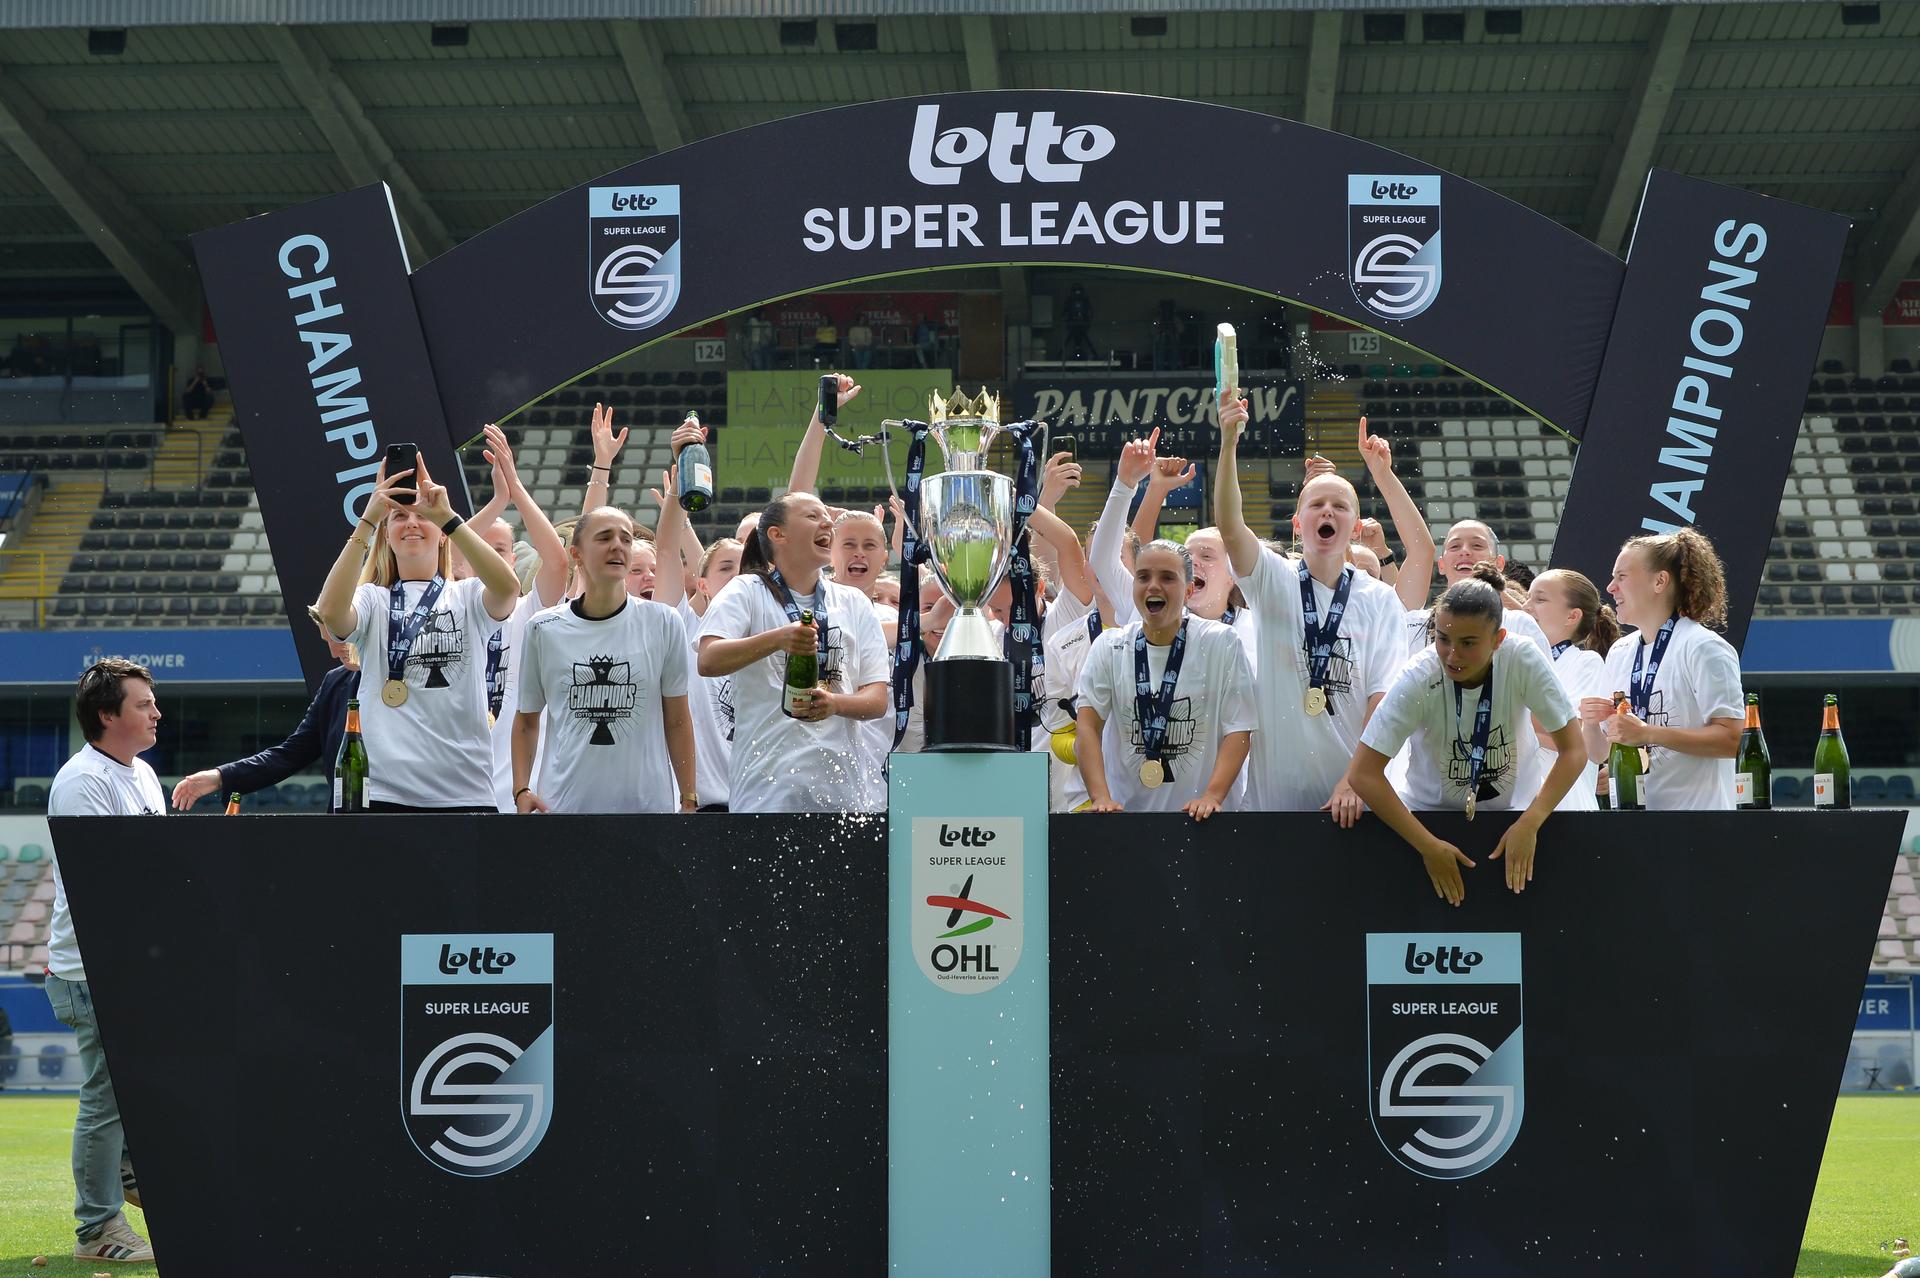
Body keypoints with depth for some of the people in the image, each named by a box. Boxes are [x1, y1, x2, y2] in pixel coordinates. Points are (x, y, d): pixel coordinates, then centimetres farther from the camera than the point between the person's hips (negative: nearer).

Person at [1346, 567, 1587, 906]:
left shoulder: (1525, 662, -21)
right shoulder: (1418, 680, -24)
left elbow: (1572, 750, -16)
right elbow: (1363, 774, -24)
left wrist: (1529, 823, -27)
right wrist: (1429, 846, -27)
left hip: (1509, 811, 1)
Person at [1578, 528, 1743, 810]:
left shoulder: (1704, 648, -7)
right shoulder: (1619, 654, 12)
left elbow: (1732, 739, -16)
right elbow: (1599, 755, 16)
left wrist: (1649, 733, -20)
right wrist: (1590, 724, -6)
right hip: (1631, 816, 6)